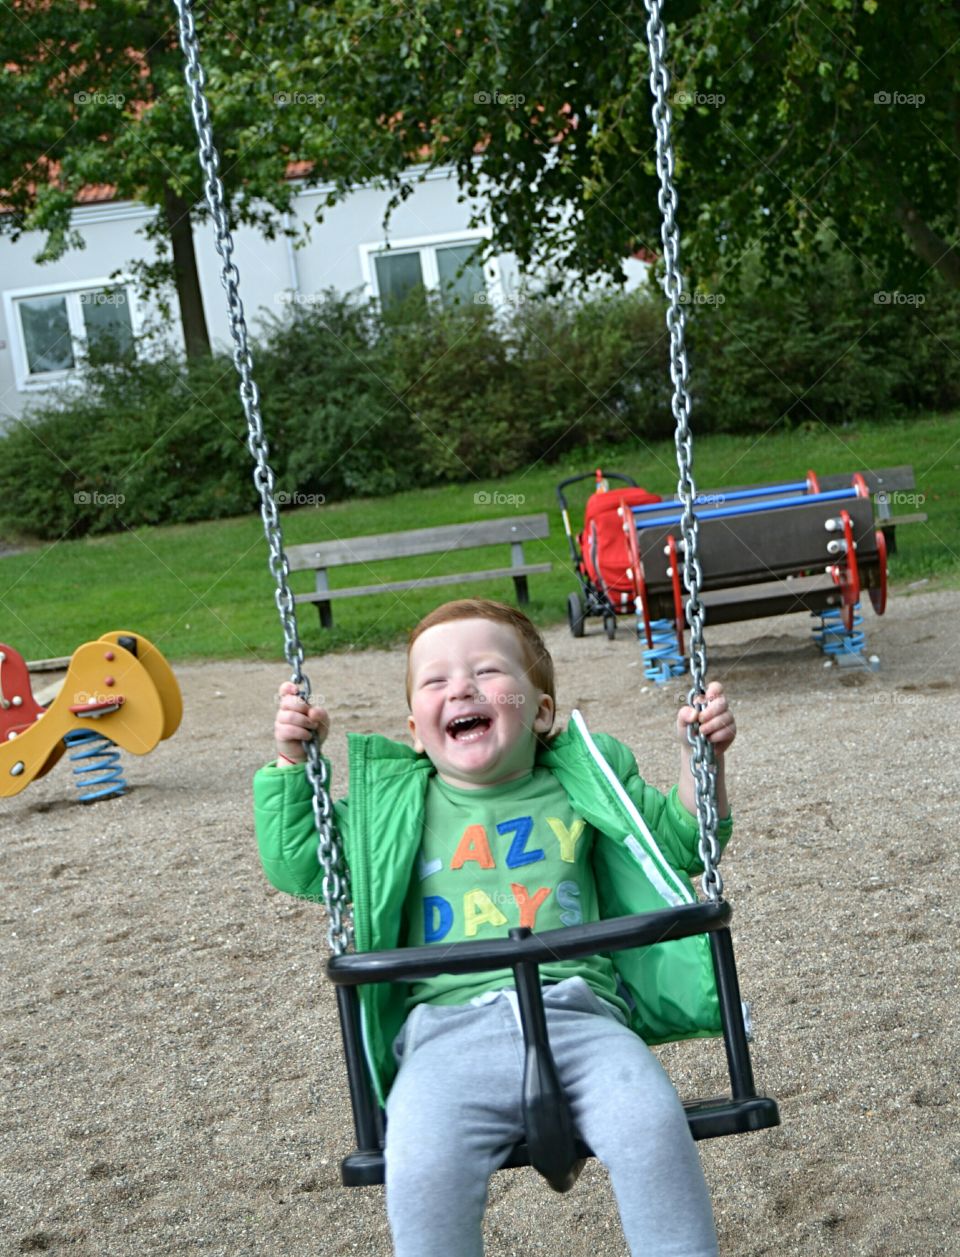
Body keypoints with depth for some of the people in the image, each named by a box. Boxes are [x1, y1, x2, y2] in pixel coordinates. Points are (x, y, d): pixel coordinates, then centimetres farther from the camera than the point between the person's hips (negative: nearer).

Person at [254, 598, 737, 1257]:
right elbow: (296, 864, 19)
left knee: (652, 1128, -28)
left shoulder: (579, 788, 18)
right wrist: (293, 761, 11)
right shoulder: (394, 807, 18)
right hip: (447, 1032, 0)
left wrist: (703, 757, 11)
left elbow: (685, 842, 26)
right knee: (423, 1172, -28)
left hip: (578, 1012, 1)